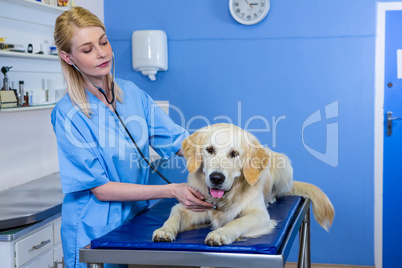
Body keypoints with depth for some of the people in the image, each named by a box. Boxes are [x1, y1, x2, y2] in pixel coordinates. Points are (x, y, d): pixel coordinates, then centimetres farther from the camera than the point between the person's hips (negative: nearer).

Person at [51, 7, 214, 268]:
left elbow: (176, 139, -5)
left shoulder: (132, 93, 1)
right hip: (95, 231, -5)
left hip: (137, 220, 5)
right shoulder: (68, 113, -16)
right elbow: (100, 188, -18)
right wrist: (171, 190, -26)